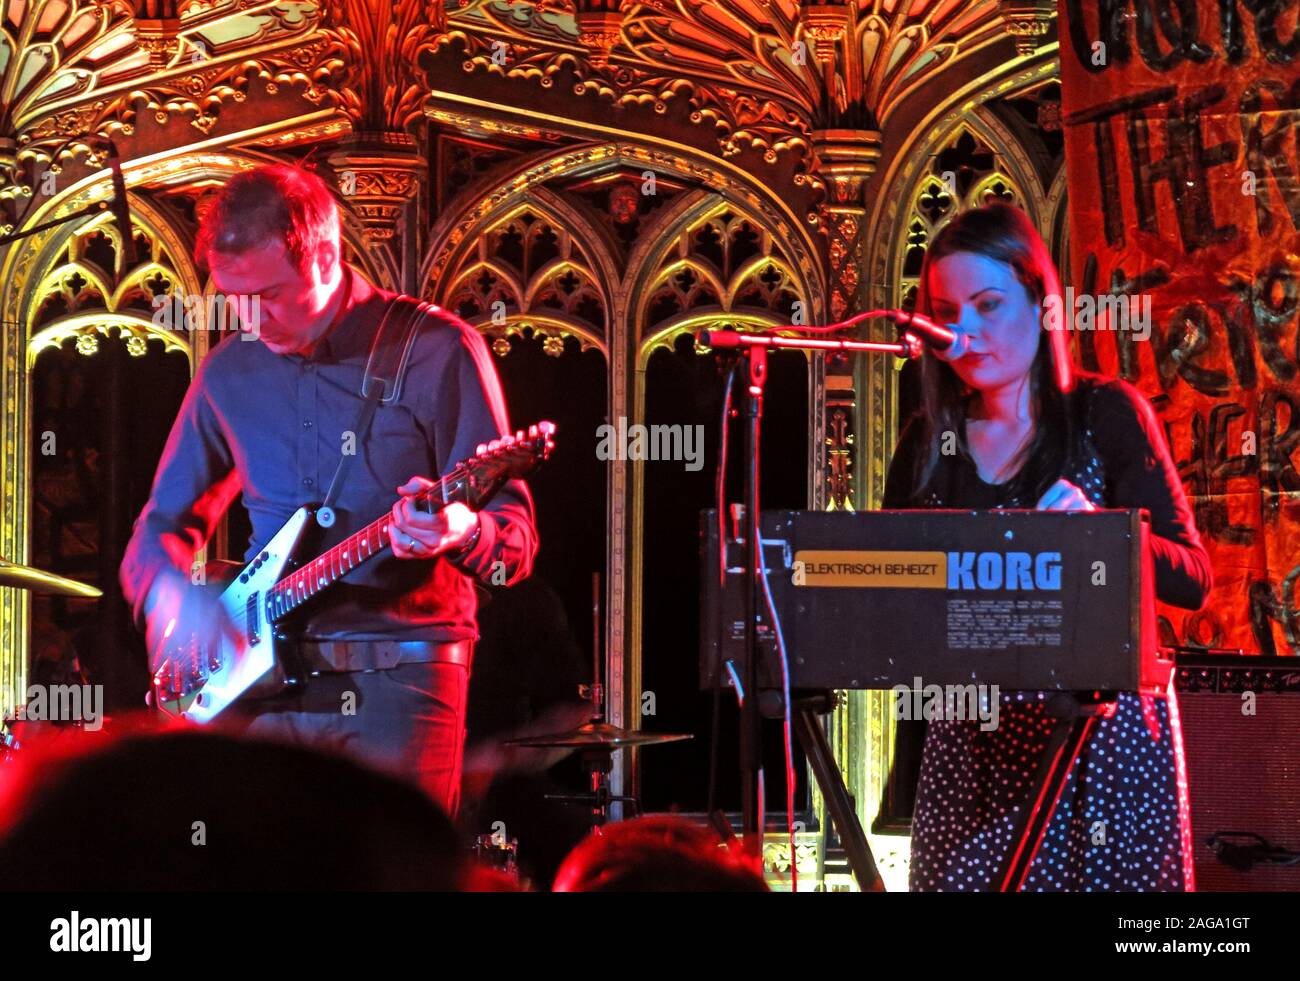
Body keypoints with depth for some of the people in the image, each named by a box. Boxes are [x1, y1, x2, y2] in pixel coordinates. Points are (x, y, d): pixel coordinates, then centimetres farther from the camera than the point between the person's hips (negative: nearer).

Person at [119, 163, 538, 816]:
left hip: (397, 686, -4)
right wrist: (168, 592, -2)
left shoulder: (436, 353, -4)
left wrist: (460, 532, -29)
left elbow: (517, 541, -5)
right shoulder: (231, 373, 11)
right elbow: (161, 524, 21)